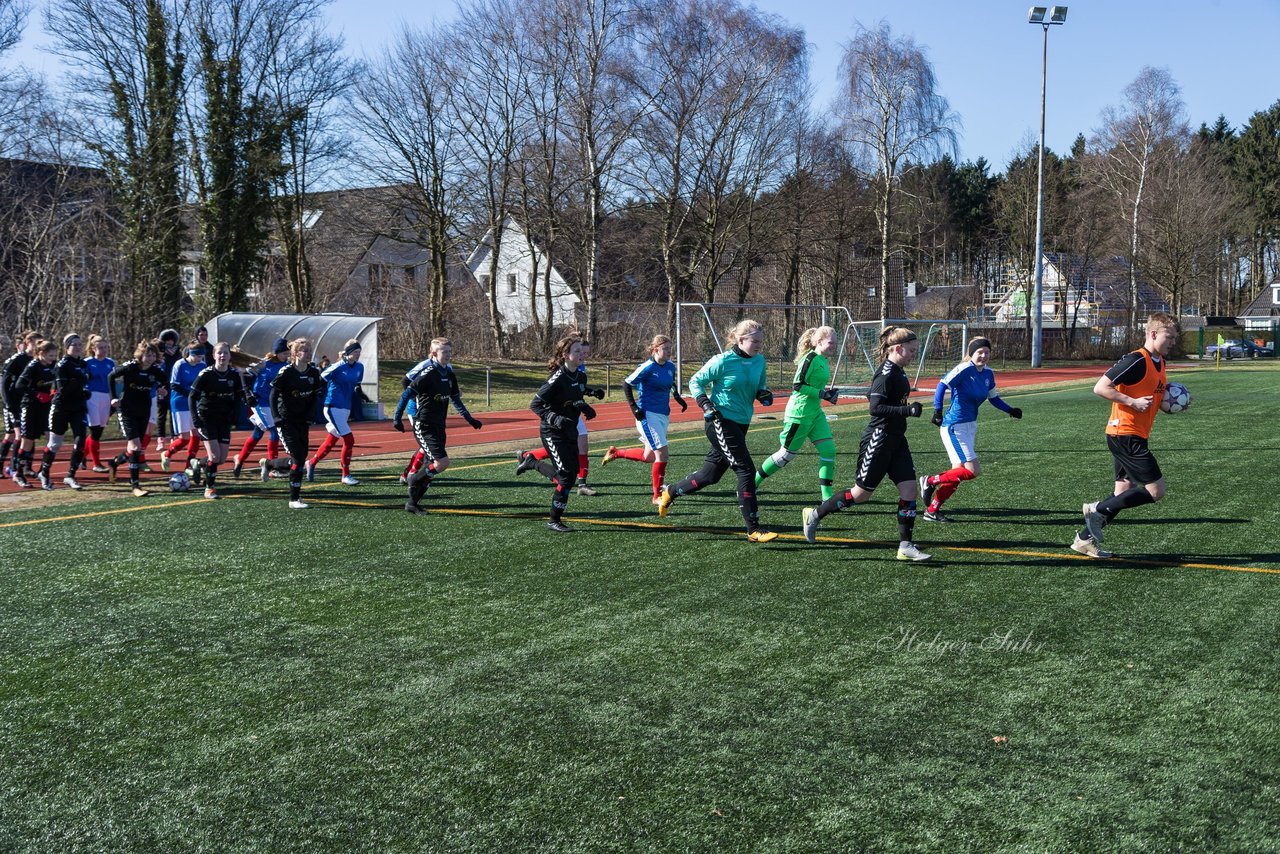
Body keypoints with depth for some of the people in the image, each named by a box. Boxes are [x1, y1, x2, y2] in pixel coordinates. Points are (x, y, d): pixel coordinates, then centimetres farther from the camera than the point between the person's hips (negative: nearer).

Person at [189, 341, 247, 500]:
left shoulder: (235, 374, -2)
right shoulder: (206, 374, -12)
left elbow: (239, 397, 8)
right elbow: (193, 396, -9)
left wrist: (233, 418, -3)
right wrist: (195, 420, -16)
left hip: (224, 419, 4)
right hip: (206, 417, -4)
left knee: (222, 459, 2)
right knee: (214, 456, -14)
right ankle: (209, 488, 1)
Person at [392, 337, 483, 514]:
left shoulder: (449, 375, 9)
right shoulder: (428, 374, -14)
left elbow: (455, 399, 19)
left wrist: (470, 419, 16)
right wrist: (397, 418, -16)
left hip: (438, 426, 8)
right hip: (423, 426, -8)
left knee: (431, 467, 7)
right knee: (442, 462, -18)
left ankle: (412, 503, 17)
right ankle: (414, 479, 6)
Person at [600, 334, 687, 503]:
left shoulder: (671, 366, 6)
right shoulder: (648, 367, -14)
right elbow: (627, 384, -7)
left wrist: (678, 397, 10)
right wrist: (633, 407, -12)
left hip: (663, 415, 8)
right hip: (648, 415, -8)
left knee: (649, 457, 15)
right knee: (662, 453, -12)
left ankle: (616, 452, 39)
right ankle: (657, 496, -1)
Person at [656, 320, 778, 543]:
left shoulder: (759, 361, 5)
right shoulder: (722, 361, -14)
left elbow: (759, 386, 21)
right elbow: (695, 382, -3)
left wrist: (764, 394, -2)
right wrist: (706, 405, -16)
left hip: (741, 423, 8)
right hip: (720, 422, -8)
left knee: (711, 474, 14)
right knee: (746, 470, -13)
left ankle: (670, 492, 37)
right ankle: (753, 529, -9)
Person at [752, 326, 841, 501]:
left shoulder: (823, 360, 10)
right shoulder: (810, 358, -18)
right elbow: (798, 385, -22)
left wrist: (827, 392, 6)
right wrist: (822, 394, -21)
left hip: (815, 413, 9)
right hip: (799, 413, -9)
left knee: (828, 449, -1)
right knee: (787, 453, 2)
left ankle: (827, 496, 4)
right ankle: (752, 482, 19)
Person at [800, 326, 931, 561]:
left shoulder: (898, 372, 10)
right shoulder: (886, 374, -18)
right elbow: (875, 408, -27)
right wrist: (908, 410, -29)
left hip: (896, 440, 9)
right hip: (878, 440, -9)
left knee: (909, 489, -1)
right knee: (861, 493, 2)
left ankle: (905, 546, 3)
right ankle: (814, 514, 20)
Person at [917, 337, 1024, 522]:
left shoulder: (988, 373, 8)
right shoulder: (964, 369, -16)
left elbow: (993, 398, 22)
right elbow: (942, 385, -26)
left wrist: (1010, 410, 12)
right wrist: (938, 410, -35)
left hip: (971, 426, 8)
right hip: (955, 427, -8)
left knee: (958, 473, 8)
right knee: (973, 470, -12)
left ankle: (931, 511, 17)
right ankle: (930, 481, 3)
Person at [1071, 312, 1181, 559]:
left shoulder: (1159, 362, 13)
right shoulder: (1136, 360, -16)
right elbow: (1100, 388, -19)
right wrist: (1133, 402, -23)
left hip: (1134, 436, 10)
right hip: (1125, 434, -10)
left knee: (1125, 492, 11)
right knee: (1156, 490, -10)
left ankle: (1085, 539, 16)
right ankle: (1099, 509, -2)